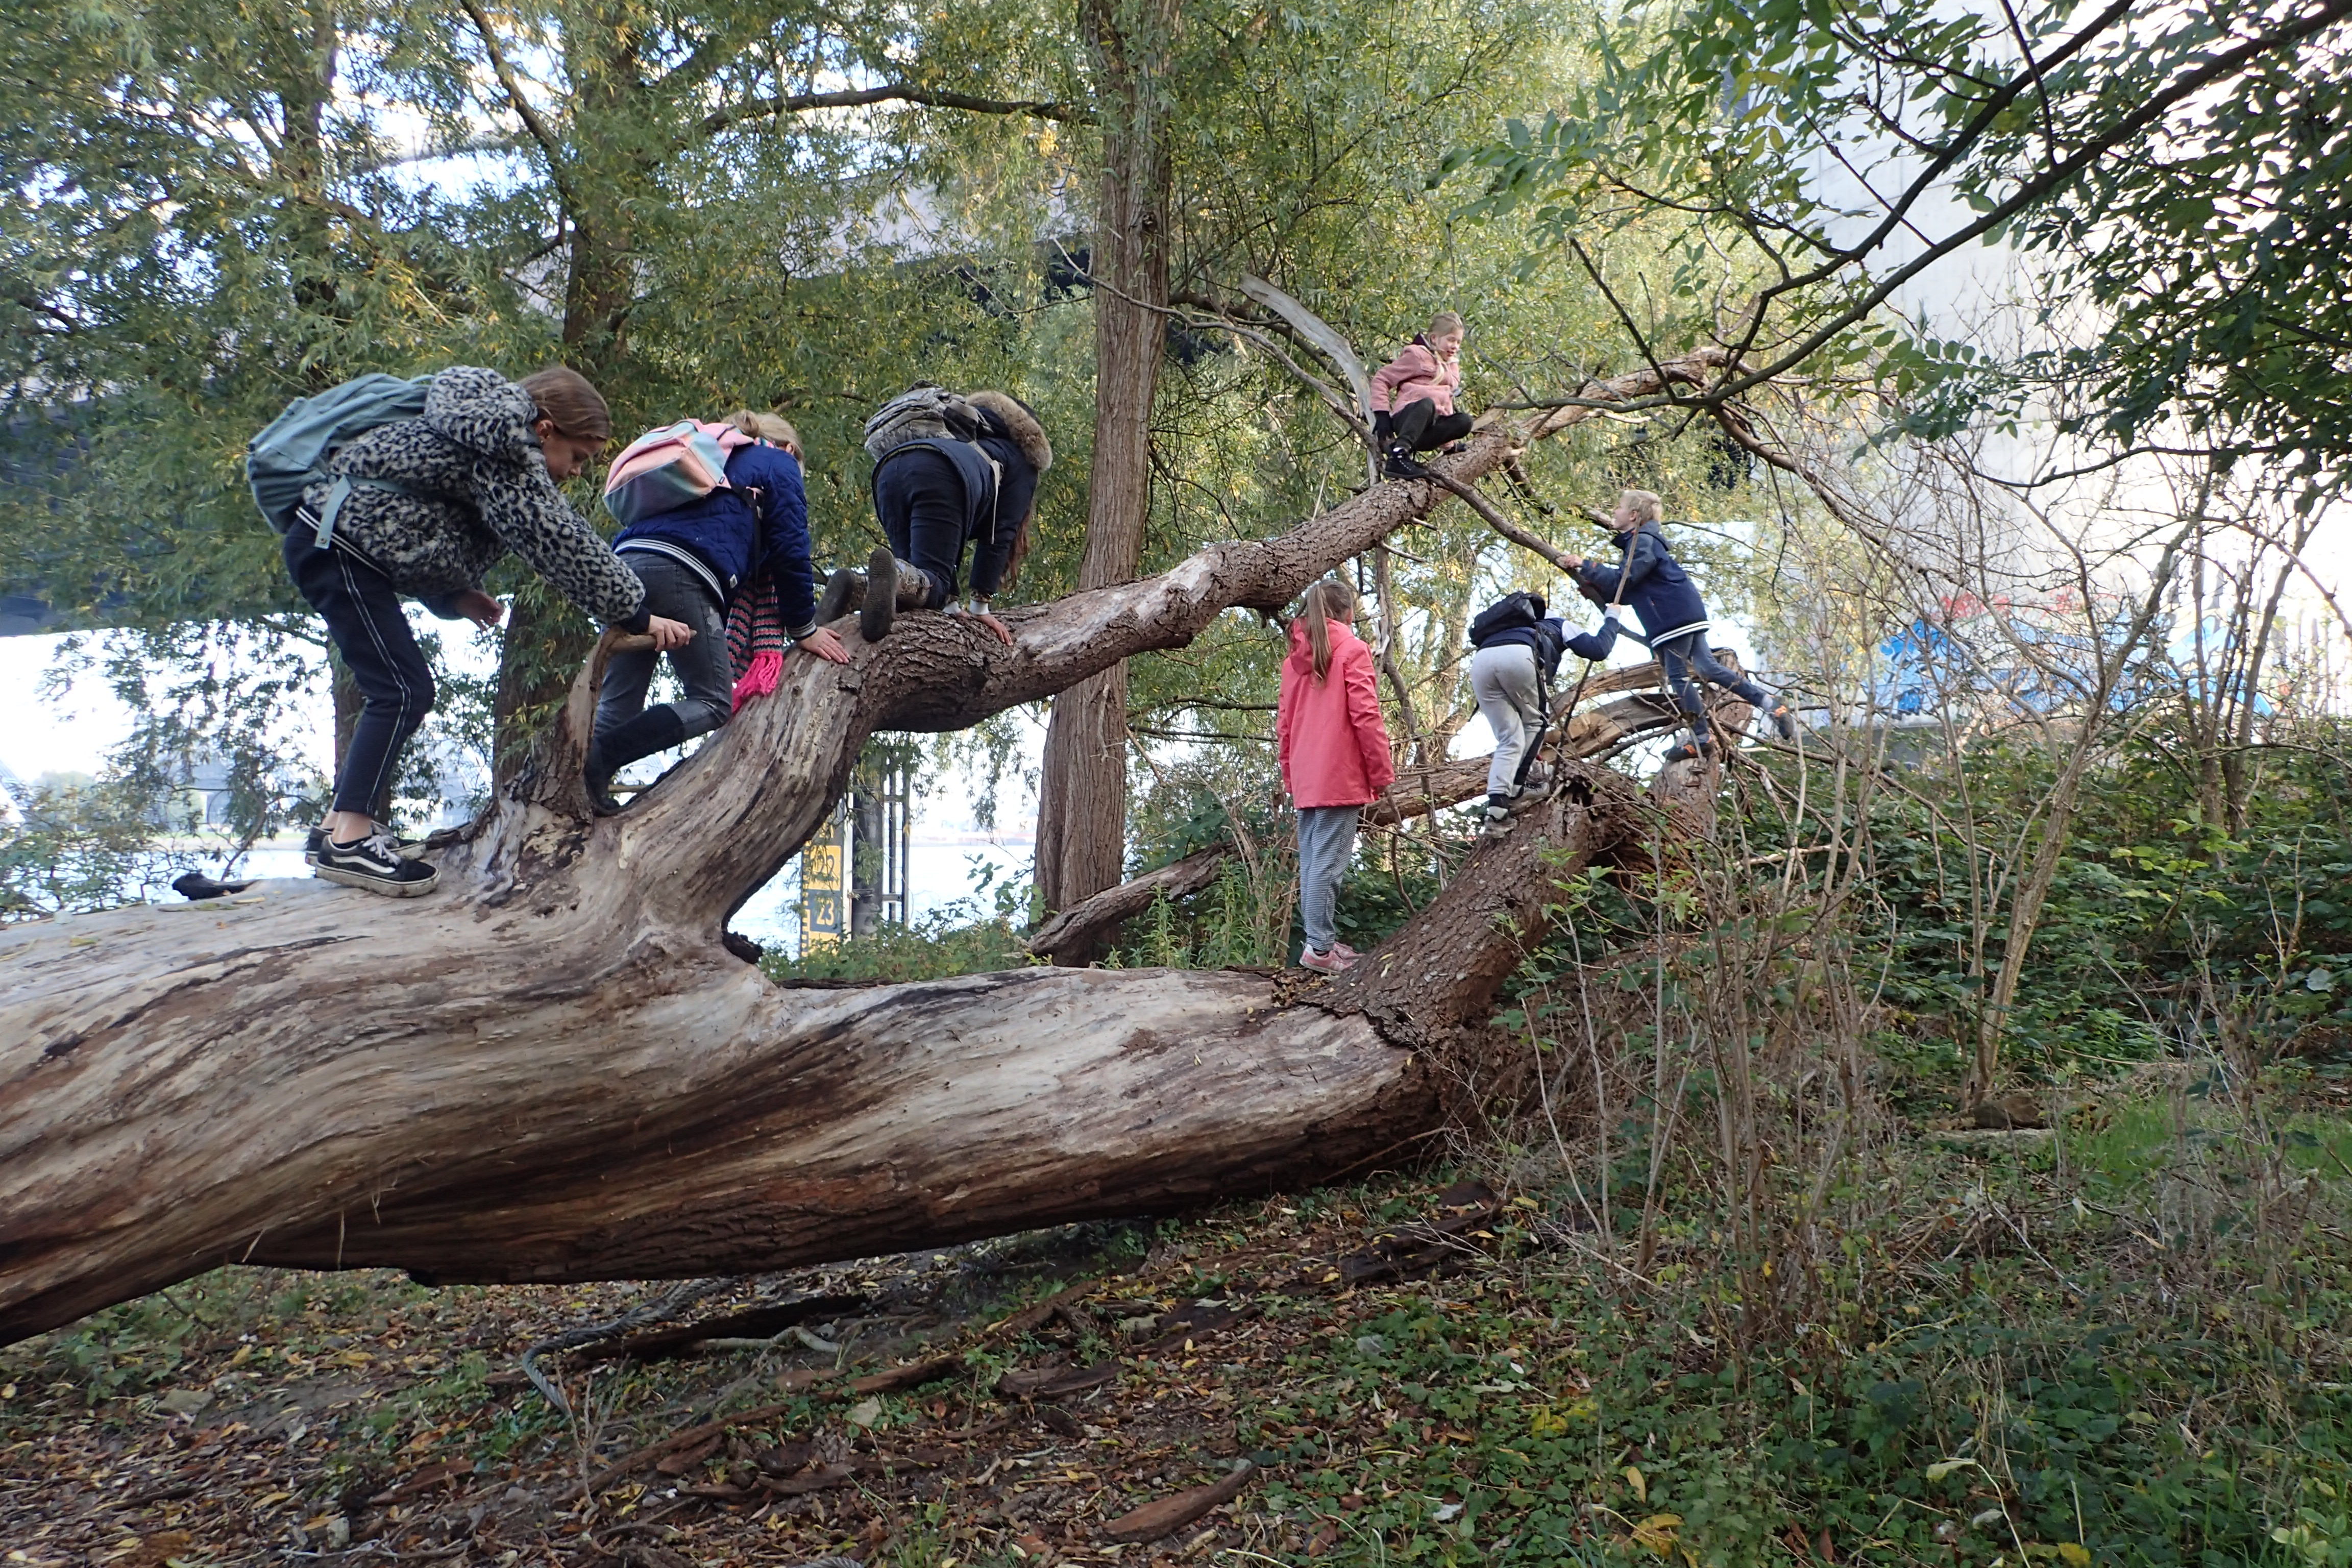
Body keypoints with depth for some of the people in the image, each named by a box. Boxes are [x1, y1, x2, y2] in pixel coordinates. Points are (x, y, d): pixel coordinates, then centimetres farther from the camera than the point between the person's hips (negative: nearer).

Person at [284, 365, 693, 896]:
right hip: (338, 547, -11)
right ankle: (349, 843, -15)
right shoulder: (506, 454, -16)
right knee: (404, 692, -13)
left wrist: (456, 596, 8)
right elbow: (562, 544, -19)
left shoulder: (489, 437, 16)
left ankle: (339, 825, 18)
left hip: (332, 546, 11)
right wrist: (636, 617, -14)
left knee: (393, 692, 14)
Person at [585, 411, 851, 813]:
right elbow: (790, 552, 10)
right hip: (680, 571, -7)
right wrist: (804, 629, 19)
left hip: (626, 559, 7)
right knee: (713, 703, -2)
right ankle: (599, 757, -18)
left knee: (616, 710, 5)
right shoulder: (778, 465, 20)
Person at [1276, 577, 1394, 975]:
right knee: (1329, 861, -8)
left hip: (1304, 779, 7)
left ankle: (1322, 939, 17)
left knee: (1311, 860, 11)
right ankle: (1320, 948, -11)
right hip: (1340, 776, -7)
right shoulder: (1352, 649, -5)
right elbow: (1365, 715, -12)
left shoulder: (1295, 657, 15)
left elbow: (1283, 723, 15)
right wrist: (1382, 771, -6)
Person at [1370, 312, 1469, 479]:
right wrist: (1382, 415, -10)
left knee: (1464, 421, -24)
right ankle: (1399, 455, -51)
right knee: (1427, 403, -38)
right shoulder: (1417, 356, 5)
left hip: (1433, 426, 6)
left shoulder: (1452, 366, 27)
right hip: (1405, 419, -6)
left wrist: (1449, 438, 16)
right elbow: (1381, 379, 1)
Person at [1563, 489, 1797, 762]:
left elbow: (1622, 580, -21)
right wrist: (1592, 587, 9)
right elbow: (1622, 592, 20)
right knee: (1708, 668, 6)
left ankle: (1701, 738, 0)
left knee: (1678, 676, -5)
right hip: (1685, 614, 10)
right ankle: (1774, 707, 6)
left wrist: (1586, 566, -15)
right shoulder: (1635, 542, 23)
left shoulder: (1643, 541, -9)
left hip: (1675, 617, -10)